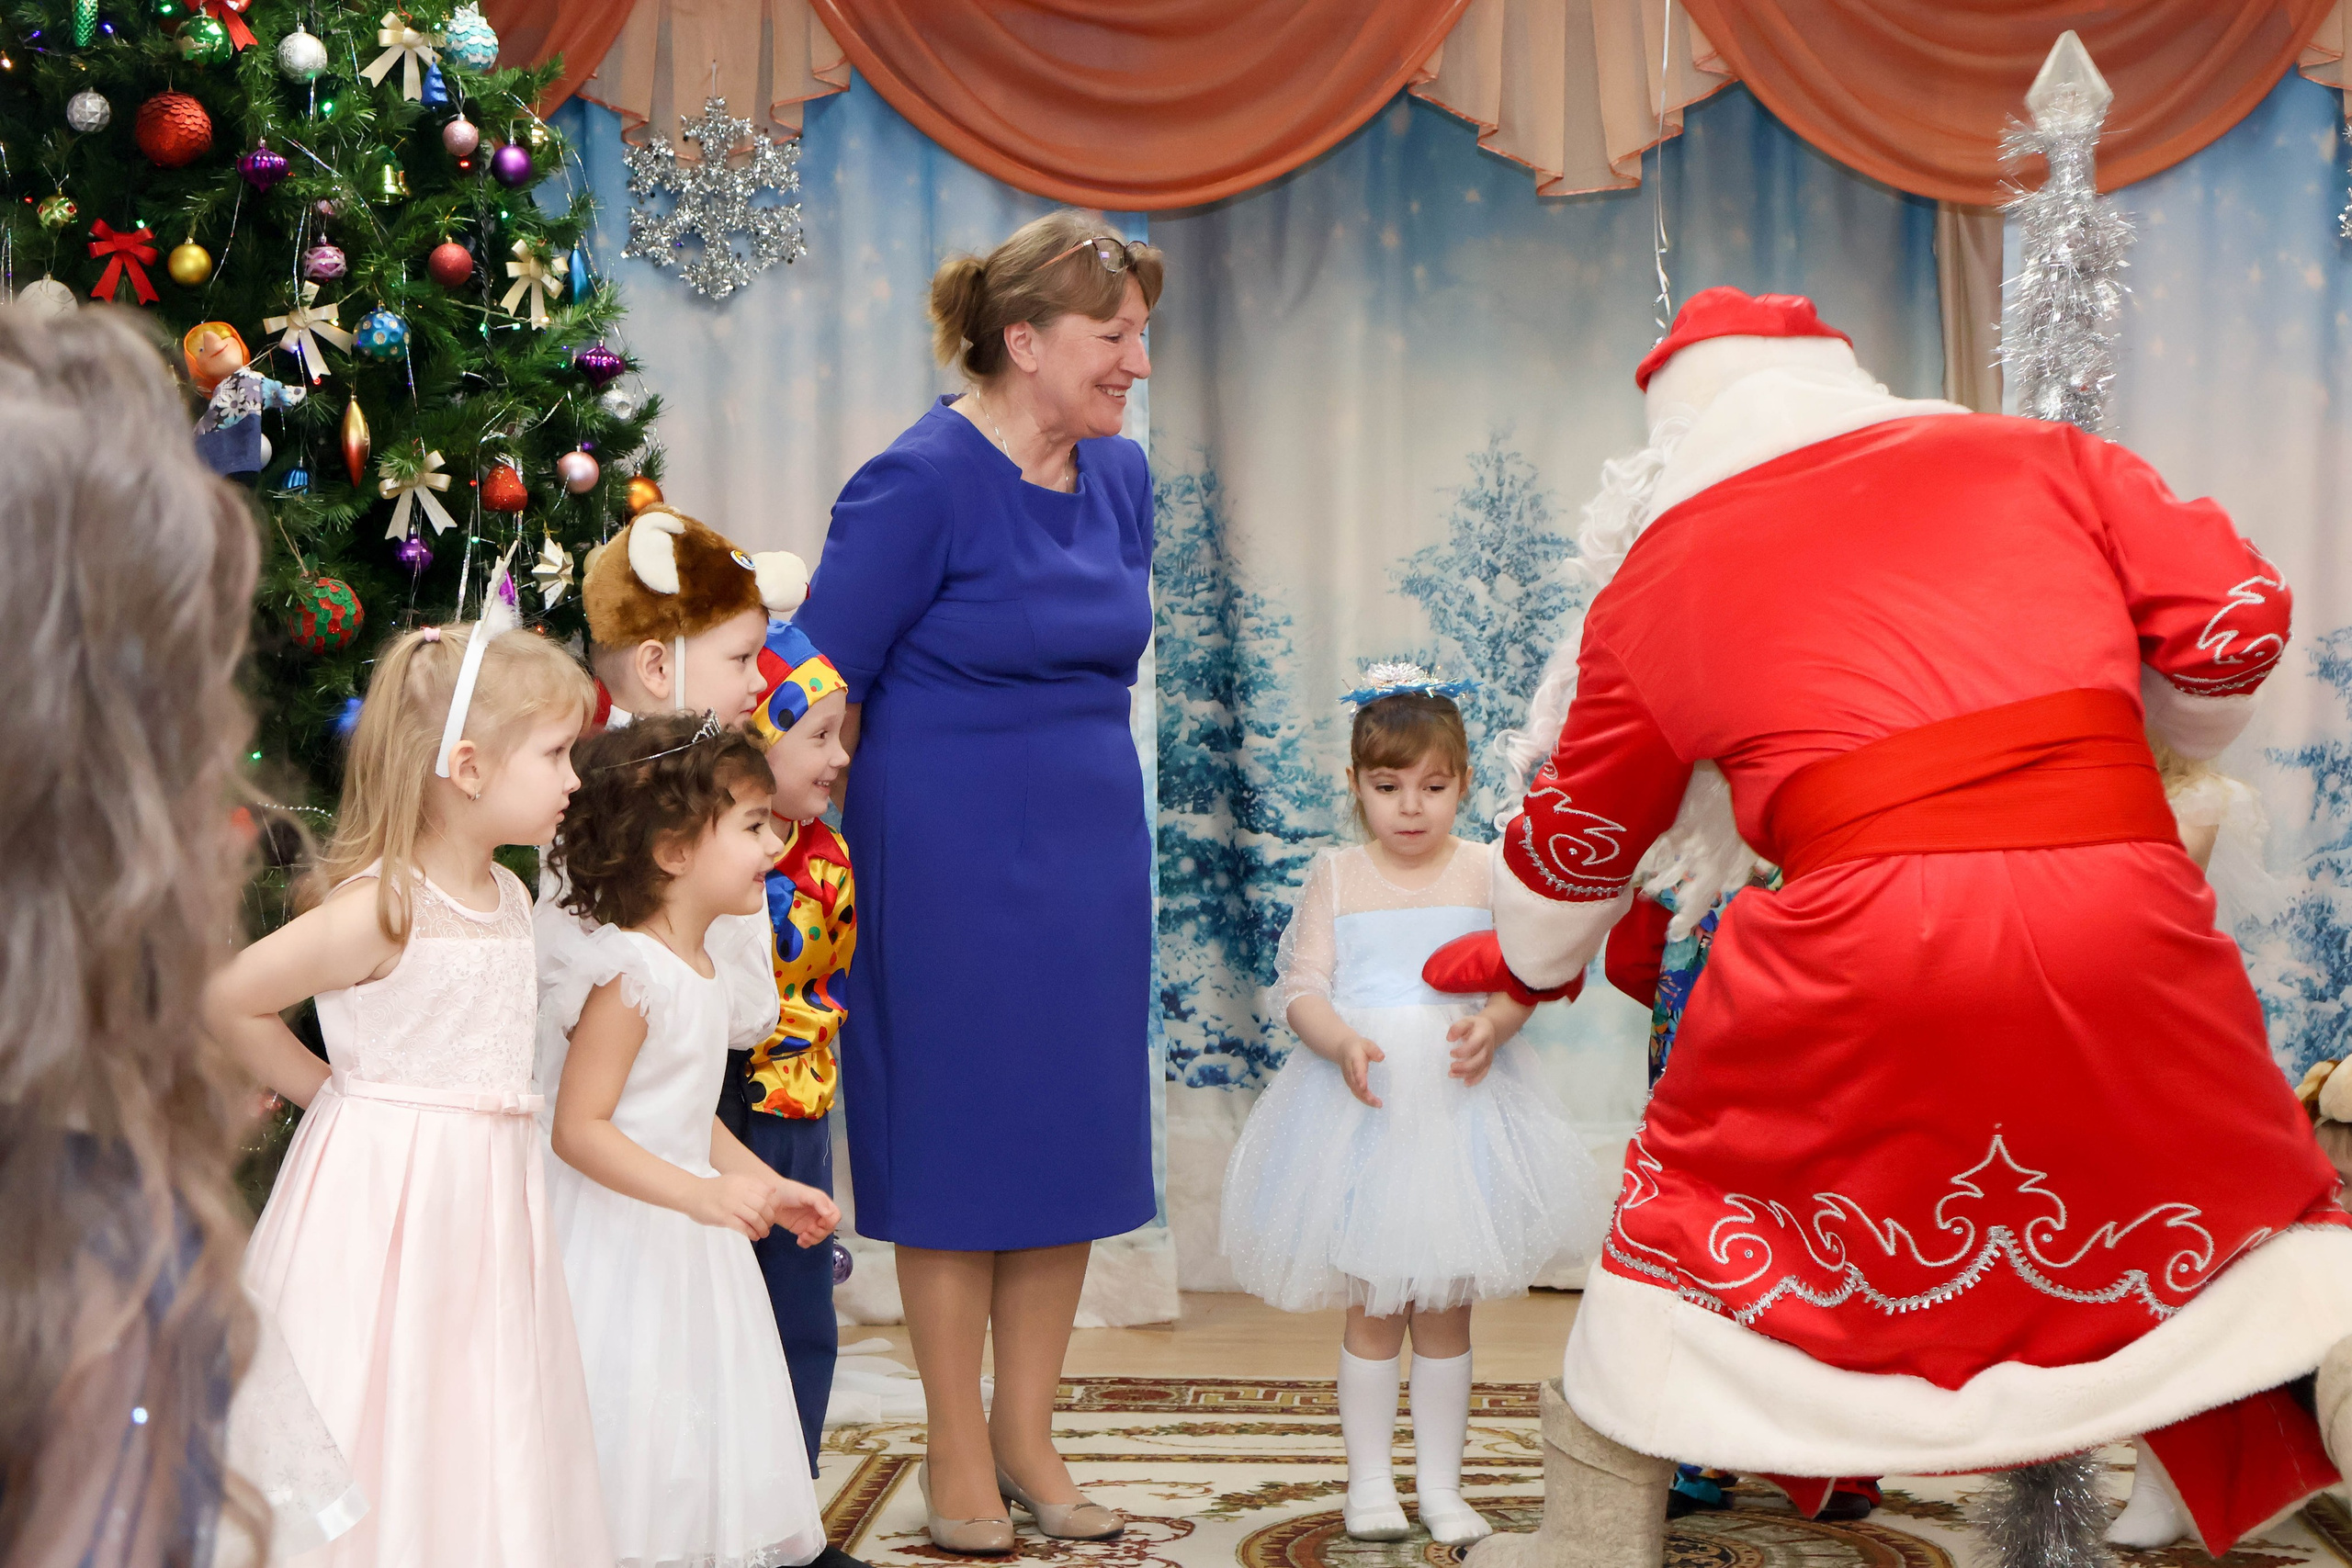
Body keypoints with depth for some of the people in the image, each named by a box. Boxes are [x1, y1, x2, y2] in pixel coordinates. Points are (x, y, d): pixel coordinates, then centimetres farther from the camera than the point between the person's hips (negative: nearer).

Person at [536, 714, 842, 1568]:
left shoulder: (702, 969, 9)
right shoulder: (629, 975, -20)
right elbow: (578, 1129, -24)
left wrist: (768, 1185, 18)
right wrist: (701, 1194, -30)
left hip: (685, 1239, 9)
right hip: (620, 1236, -9)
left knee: (694, 1441, 14)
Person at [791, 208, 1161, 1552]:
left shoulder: (1120, 475, 6)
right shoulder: (923, 482, -14)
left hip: (1090, 852, 7)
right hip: (951, 857, -6)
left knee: (1077, 1135, 10)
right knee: (961, 1137, 3)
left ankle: (1028, 1432, 24)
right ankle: (958, 1453, 17)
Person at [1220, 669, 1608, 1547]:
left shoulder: (1485, 872, 2)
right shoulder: (1337, 878, 2)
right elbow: (1302, 988, -2)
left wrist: (1492, 1024, -23)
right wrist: (1343, 1042, -21)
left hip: (1460, 1104, 1)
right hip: (1360, 1102, 0)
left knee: (1446, 1307, 8)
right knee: (1372, 1309, 5)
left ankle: (1441, 1485, 19)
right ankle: (1369, 1481, 18)